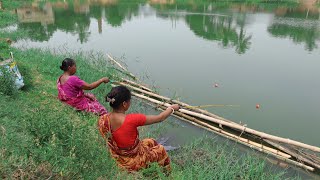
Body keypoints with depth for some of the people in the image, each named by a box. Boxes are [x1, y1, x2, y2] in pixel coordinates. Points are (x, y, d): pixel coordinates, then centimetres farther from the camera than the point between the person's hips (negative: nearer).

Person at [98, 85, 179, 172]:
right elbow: (160, 118, -21)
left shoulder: (102, 120, -18)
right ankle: (167, 173, 49)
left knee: (151, 142, 27)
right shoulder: (132, 120, -35)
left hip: (119, 160, 5)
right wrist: (172, 108, -3)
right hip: (134, 162, -5)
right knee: (160, 149, 24)